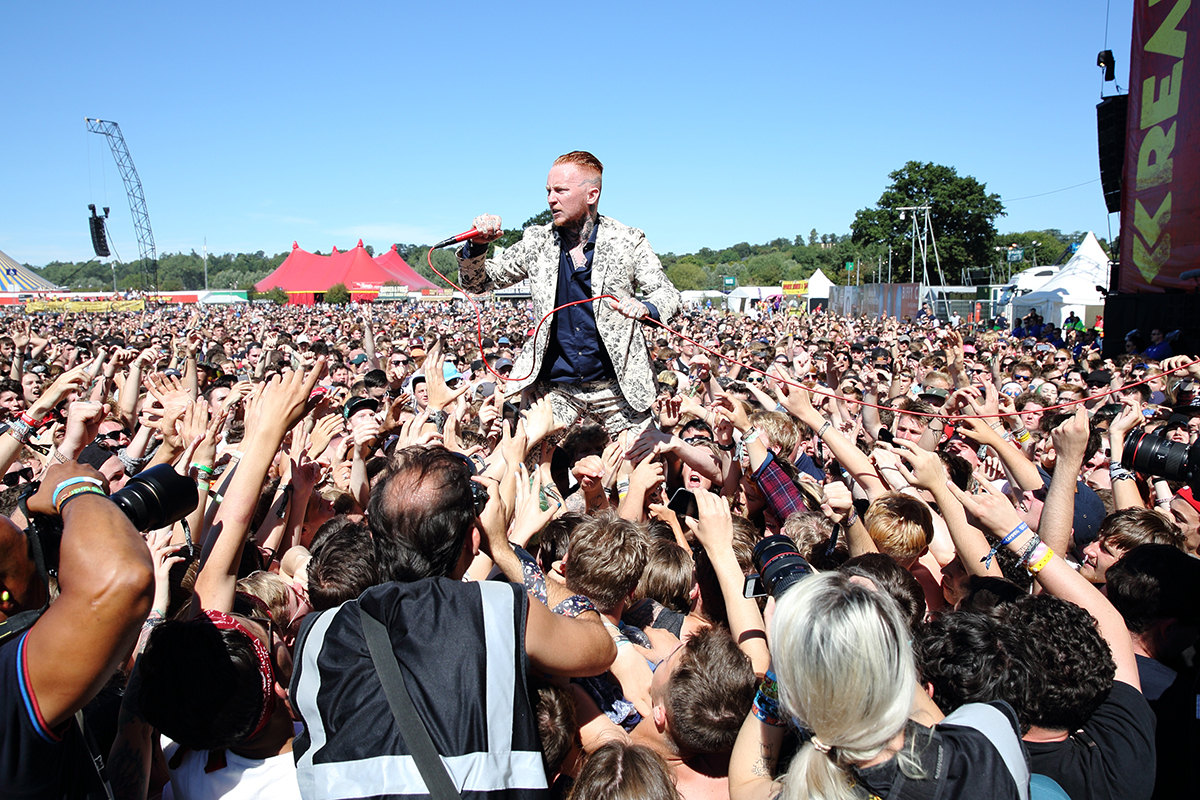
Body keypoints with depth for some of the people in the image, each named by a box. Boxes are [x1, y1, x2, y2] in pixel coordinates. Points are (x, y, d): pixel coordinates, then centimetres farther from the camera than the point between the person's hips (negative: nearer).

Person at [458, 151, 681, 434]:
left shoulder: (627, 240, -1)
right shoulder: (537, 242, 5)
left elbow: (667, 293, 0)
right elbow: (477, 282, 10)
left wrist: (646, 309, -24)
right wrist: (477, 245, -11)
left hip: (617, 388, -1)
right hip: (552, 388, 2)